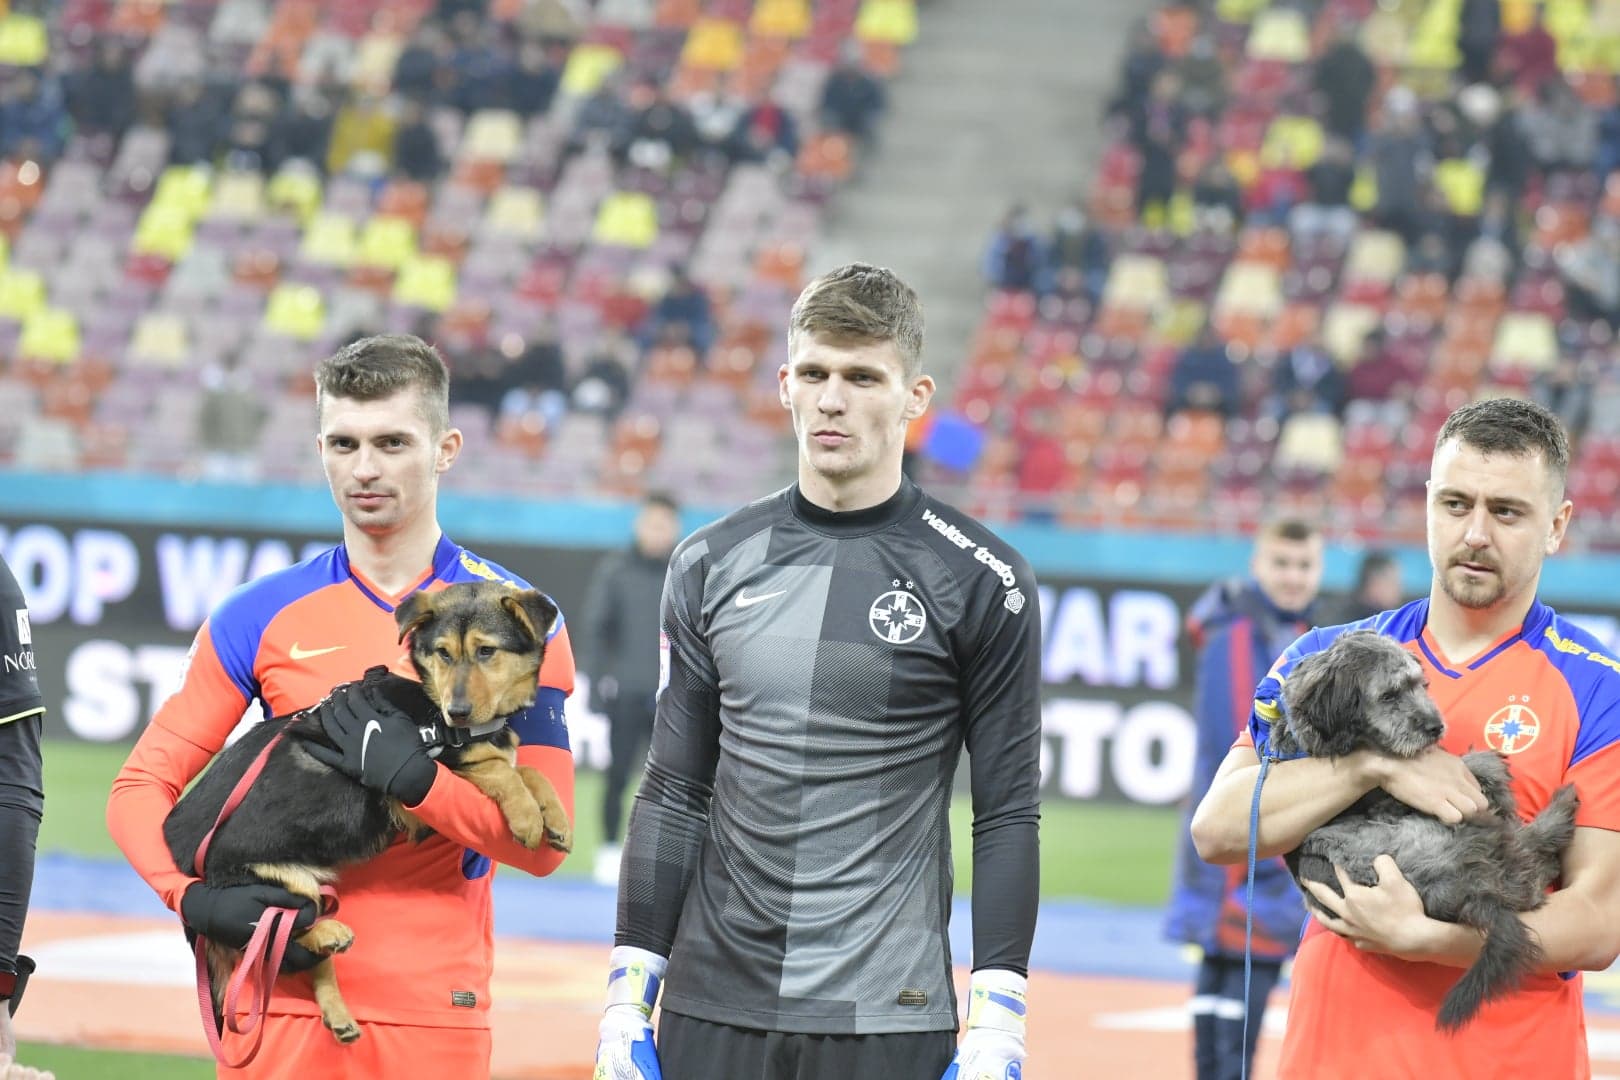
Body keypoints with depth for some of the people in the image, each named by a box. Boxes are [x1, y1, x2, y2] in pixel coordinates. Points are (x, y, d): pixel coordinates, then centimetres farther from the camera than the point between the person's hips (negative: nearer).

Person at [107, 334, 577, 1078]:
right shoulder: (260, 617, 6)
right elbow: (142, 787, 5)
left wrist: (413, 778, -18)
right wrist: (198, 899, -13)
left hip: (436, 1015, -1)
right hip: (284, 1000, 1)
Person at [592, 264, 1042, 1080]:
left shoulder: (981, 581, -2)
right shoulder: (711, 565, 8)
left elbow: (1007, 816, -1)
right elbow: (673, 794, 11)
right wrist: (627, 1003, 6)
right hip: (709, 1013, 3)